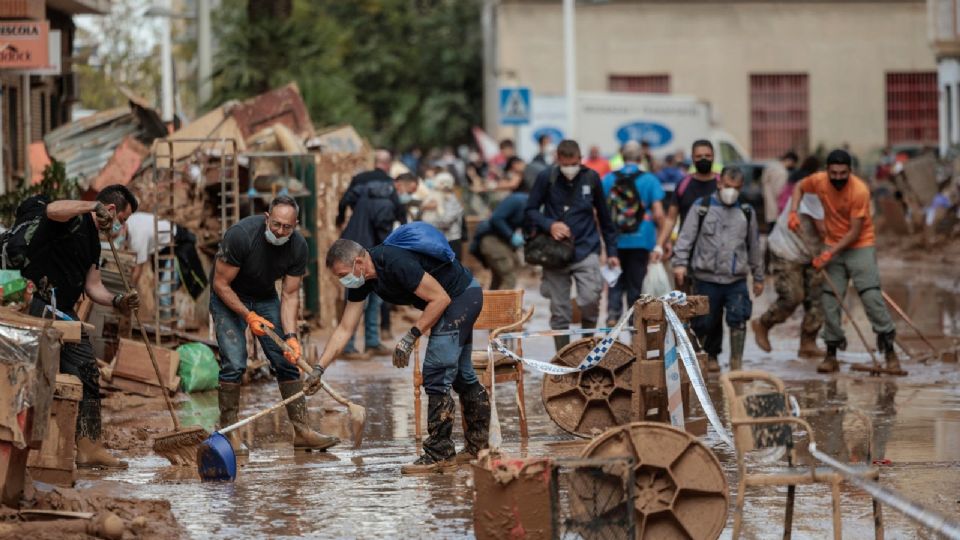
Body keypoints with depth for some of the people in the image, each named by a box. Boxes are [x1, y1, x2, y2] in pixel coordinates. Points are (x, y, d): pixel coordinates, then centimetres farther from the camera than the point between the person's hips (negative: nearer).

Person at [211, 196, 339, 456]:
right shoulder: (241, 235, -30)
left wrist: (290, 336, -22)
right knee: (234, 363, -18)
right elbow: (221, 284, -22)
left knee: (287, 360, -4)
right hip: (229, 299, -4)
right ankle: (229, 432, -9)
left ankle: (302, 431, -2)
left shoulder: (297, 246, -17)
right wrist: (248, 316, -29)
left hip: (265, 298, 4)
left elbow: (289, 295, -10)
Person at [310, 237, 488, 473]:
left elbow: (441, 298, -26)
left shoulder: (396, 263, -32)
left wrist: (411, 336, -24)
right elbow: (344, 329, 1)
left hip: (462, 295, -10)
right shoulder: (360, 281, -4)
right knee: (462, 375, 19)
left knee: (436, 375, -13)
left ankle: (440, 454, -9)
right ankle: (479, 446, 31)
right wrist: (319, 368, -4)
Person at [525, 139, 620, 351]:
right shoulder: (547, 178, -2)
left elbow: (604, 216, 11)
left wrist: (611, 251, 12)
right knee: (559, 311, 3)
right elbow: (530, 211, 5)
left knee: (590, 299, -19)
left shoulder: (591, 178, 2)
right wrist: (549, 225, -15)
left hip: (586, 251, 0)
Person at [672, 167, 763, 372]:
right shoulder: (702, 207, 3)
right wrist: (680, 263, -12)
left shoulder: (746, 212, 12)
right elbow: (686, 237, 0)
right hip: (707, 277, -1)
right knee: (706, 321, 4)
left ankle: (736, 363, -9)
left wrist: (758, 277, 21)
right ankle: (710, 356, 25)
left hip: (736, 279, 1)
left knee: (738, 319, -13)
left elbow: (754, 246, 19)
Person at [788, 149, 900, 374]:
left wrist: (829, 254, -22)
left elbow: (855, 232, -20)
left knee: (871, 296, -14)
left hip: (860, 246, -4)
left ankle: (889, 351, -6)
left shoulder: (860, 191, -23)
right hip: (833, 247, 4)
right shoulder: (820, 181, -10)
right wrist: (793, 211, -3)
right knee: (830, 300, 3)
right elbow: (800, 186, 14)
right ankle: (831, 354, 11)